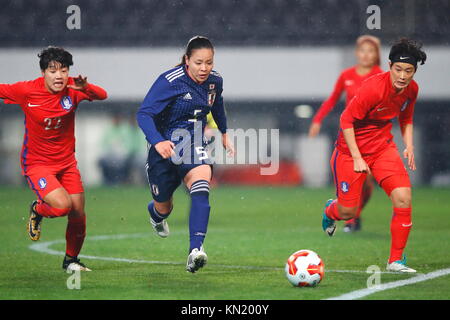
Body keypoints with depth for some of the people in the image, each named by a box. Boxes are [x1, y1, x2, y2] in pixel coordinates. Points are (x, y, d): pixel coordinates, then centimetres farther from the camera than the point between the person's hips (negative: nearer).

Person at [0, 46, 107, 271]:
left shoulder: (72, 88, -10)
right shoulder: (27, 91, -15)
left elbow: (102, 95, -21)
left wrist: (86, 88, -41)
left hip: (67, 162, 4)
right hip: (37, 164, -4)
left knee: (78, 216, 3)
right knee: (62, 205, -25)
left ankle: (71, 260, 29)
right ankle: (37, 211, 12)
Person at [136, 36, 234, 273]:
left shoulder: (215, 81, -2)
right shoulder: (170, 82, -20)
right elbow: (144, 114, -27)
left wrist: (224, 133, 33)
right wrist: (157, 141, -42)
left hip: (194, 147, 3)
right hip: (166, 147, -3)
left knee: (201, 184, -30)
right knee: (164, 208, 14)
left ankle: (195, 250, -41)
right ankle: (156, 212, 56)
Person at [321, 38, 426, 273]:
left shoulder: (411, 89, -6)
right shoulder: (374, 88, -27)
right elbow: (346, 120, -20)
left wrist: (409, 146, 0)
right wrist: (357, 158, -21)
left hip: (383, 146, 5)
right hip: (351, 148, -5)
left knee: (403, 198, -15)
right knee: (347, 213, 1)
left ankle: (396, 260, -3)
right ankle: (330, 210, 42)